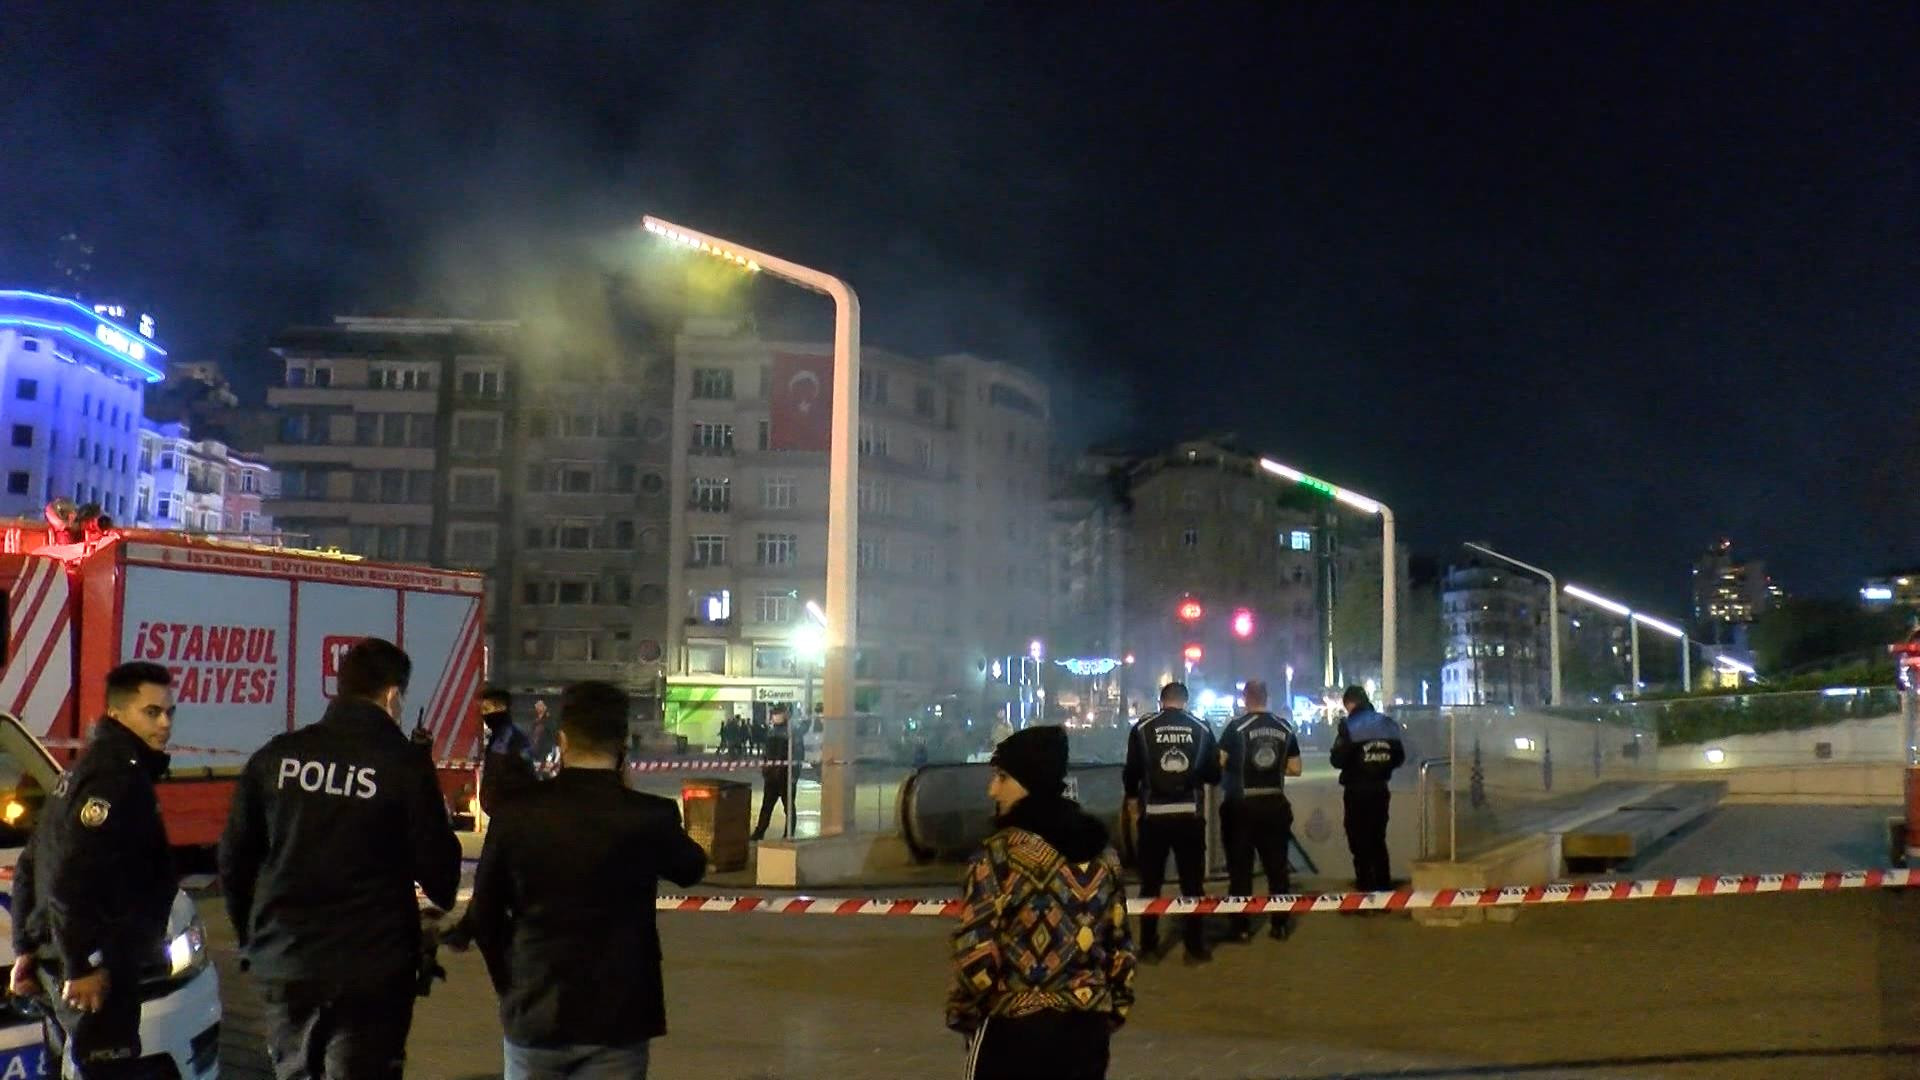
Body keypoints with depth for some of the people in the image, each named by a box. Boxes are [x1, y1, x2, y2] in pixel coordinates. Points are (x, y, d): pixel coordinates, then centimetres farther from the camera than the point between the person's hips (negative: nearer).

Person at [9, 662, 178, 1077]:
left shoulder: (88, 768, 16)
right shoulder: (118, 776, -17)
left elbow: (30, 867, 21)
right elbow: (70, 878, -25)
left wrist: (26, 948, 22)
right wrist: (83, 965, -22)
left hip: (63, 959, 10)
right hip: (95, 967, -10)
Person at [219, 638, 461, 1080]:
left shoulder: (275, 756, 3)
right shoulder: (405, 764, -10)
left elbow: (234, 859, 8)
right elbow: (438, 875, -9)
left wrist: (252, 936, 22)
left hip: (283, 963, 4)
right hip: (371, 972, -4)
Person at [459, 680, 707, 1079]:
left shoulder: (518, 814, -6)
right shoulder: (649, 816, -11)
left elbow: (484, 916, 1)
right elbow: (691, 869, 10)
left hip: (534, 1014, 2)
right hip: (616, 1018, -2)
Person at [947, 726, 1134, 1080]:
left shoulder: (1000, 855, -14)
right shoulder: (1100, 849, 5)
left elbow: (977, 952, -16)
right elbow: (1120, 945, 10)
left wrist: (962, 1014, 0)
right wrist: (1115, 1010, 20)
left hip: (1015, 1028, -5)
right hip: (1088, 1025, 6)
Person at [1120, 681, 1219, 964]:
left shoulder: (1143, 728, -3)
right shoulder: (1201, 729, 0)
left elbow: (1131, 772, -3)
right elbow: (1214, 775, 2)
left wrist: (1132, 798, 17)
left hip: (1154, 815, 0)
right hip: (1190, 814, 0)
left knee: (1150, 883, 10)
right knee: (1192, 884, 10)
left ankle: (1149, 947, 14)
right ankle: (1196, 948, 13)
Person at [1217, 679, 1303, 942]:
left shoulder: (1236, 726, -10)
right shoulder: (1284, 728, 2)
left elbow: (1218, 762, -15)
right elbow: (1295, 769, 5)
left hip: (1241, 806, -3)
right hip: (1274, 805, 3)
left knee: (1240, 867, 7)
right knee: (1277, 866, 13)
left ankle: (1242, 927, 9)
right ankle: (1280, 924, 18)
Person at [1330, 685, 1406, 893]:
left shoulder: (1349, 726, -11)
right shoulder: (1388, 724, 6)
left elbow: (1338, 760, -14)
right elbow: (1399, 757, 7)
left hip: (1357, 791, -5)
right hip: (1380, 789, 5)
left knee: (1359, 841, 2)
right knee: (1378, 839, 16)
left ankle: (1366, 886, 1)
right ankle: (1384, 885, 18)